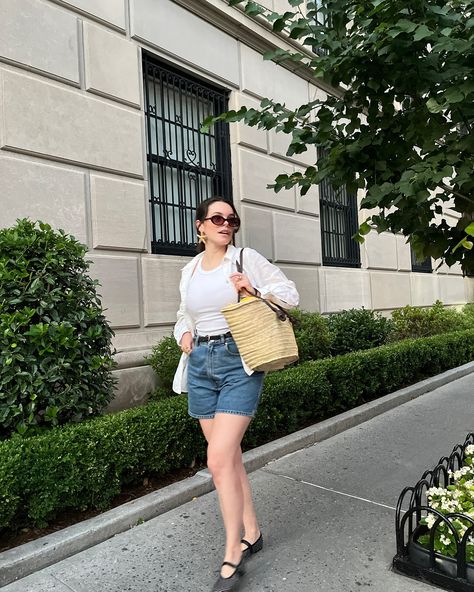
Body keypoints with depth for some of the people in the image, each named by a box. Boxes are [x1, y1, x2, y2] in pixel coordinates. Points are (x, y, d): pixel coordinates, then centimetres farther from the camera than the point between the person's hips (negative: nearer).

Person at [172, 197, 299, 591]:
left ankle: (232, 557, 9)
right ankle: (252, 532, 32)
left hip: (238, 362, -5)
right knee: (230, 456, 13)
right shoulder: (189, 270, 12)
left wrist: (255, 290, -15)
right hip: (200, 365, 5)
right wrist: (184, 334, 3)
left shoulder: (246, 259, -1)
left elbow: (290, 294, 2)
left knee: (219, 460, -10)